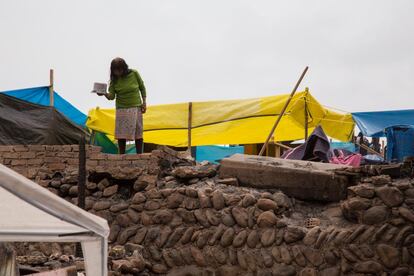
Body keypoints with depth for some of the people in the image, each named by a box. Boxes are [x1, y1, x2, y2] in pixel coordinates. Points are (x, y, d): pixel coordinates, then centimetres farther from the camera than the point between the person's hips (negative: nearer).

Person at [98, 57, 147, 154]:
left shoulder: (134, 73, -5)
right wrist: (104, 94, -30)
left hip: (136, 107, 0)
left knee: (138, 133, 1)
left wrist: (144, 102, 0)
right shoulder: (114, 79, -4)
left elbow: (142, 88, 7)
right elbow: (111, 96, -9)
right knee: (121, 134, -4)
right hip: (121, 108, 1)